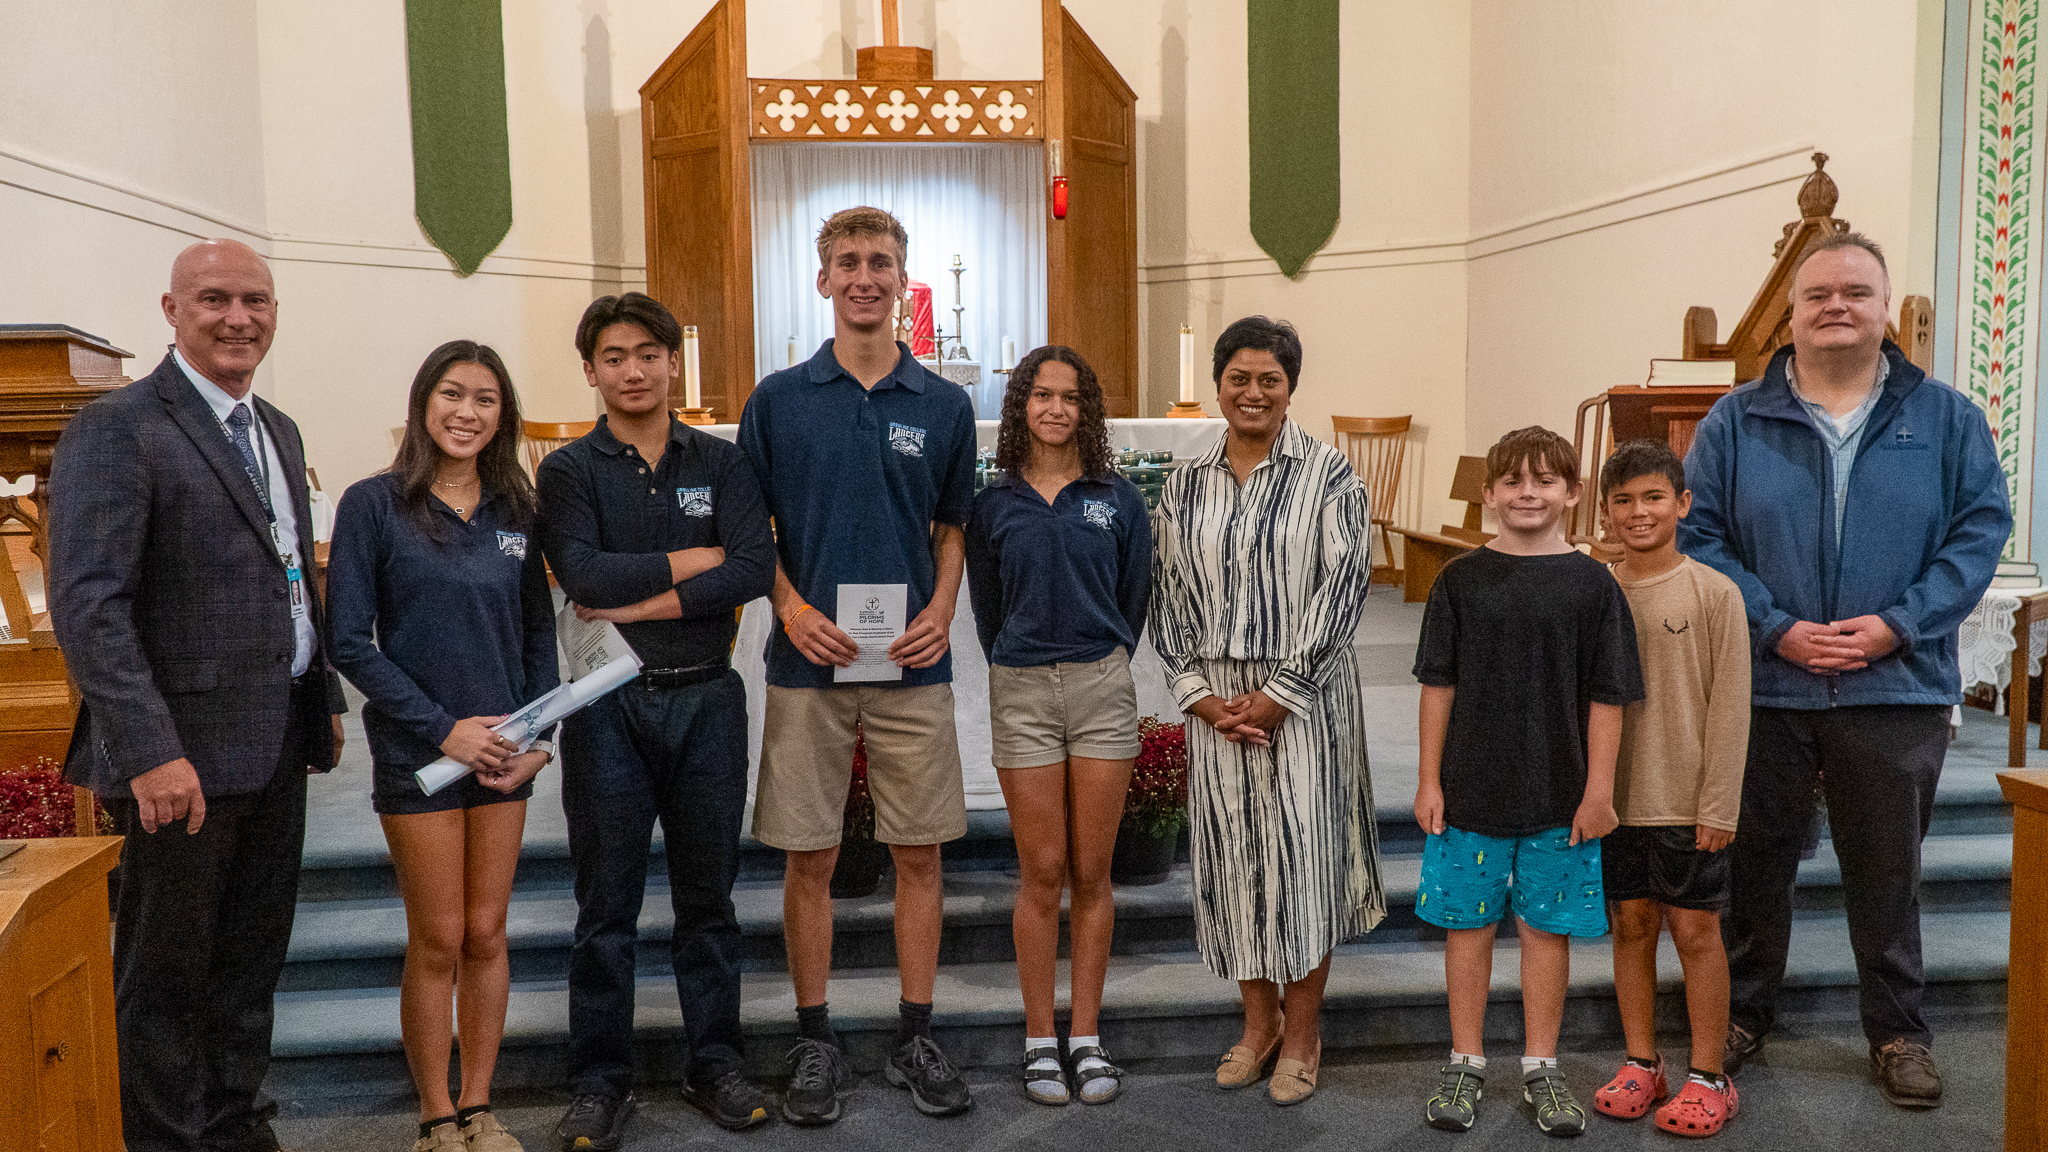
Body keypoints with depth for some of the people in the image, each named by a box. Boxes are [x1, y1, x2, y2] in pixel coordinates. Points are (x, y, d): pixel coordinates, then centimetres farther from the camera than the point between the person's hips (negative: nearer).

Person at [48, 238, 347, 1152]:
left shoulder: (277, 432, 14)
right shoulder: (117, 428, -12)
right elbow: (87, 604, -19)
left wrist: (325, 698, 15)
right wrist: (149, 752, -25)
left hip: (276, 749, 8)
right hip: (184, 754, -8)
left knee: (251, 963, 19)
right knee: (165, 975, 8)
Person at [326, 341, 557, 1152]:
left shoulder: (514, 511, 6)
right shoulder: (375, 505, -5)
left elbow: (538, 634, 9)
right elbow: (350, 641, -8)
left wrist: (539, 738, -4)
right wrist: (443, 727, -14)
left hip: (504, 754, 4)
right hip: (417, 753, -3)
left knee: (487, 934, 9)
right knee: (438, 941, 3)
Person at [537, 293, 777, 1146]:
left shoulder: (720, 463, 7)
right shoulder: (569, 471, 3)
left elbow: (754, 570, -9)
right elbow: (582, 574, -15)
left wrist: (641, 602, -14)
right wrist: (693, 560, -9)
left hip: (707, 699, 2)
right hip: (608, 703, -1)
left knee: (707, 895, 11)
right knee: (607, 905, 6)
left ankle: (715, 1066, 24)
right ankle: (602, 1082, 19)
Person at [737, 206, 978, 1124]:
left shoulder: (945, 406, 6)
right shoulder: (778, 399, 3)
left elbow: (952, 530, 12)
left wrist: (941, 612, -6)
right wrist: (792, 608, -10)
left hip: (913, 664, 1)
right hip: (809, 660, -1)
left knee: (919, 853, 6)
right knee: (810, 857, 5)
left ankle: (915, 1038, 20)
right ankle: (814, 1040, 20)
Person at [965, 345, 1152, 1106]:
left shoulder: (1119, 501, 3)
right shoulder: (992, 506, 3)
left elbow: (1134, 603, 10)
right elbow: (987, 612, 10)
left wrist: (1098, 674, 11)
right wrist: (1030, 676, 11)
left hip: (1101, 687, 1)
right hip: (1022, 694, 0)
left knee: (1091, 872, 6)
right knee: (1042, 873, 3)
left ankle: (1086, 1037, 17)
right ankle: (1040, 1039, 16)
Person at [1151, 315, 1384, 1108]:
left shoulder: (1328, 476, -3)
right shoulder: (1187, 485, 8)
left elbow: (1341, 589, -9)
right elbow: (1170, 596, 7)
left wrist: (1276, 695, -13)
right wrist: (1201, 694, -4)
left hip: (1303, 695, -3)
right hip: (1217, 699, 4)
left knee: (1302, 849, 1)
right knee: (1232, 853, 8)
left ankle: (1302, 1036, 17)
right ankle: (1259, 1022, 25)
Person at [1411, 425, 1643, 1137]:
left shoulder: (1592, 585, -1)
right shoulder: (1461, 580, 1)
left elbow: (1606, 698, 0)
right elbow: (1438, 685, 2)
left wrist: (1599, 790, -3)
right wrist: (1429, 780, 0)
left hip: (1560, 793, 0)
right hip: (1470, 786, 1)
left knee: (1546, 925, 9)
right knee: (1468, 922, 8)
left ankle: (1540, 1066, 24)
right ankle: (1466, 1062, 22)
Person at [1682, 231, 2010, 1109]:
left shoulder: (1946, 418, 5)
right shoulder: (1736, 421, 2)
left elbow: (1983, 526, 0)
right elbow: (1697, 535, -4)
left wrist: (1900, 624, -12)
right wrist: (1775, 627, -14)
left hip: (1898, 689, 1)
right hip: (1763, 689, 0)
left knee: (1888, 871, 12)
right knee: (1754, 864, 11)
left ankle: (1899, 1033, 30)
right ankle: (1743, 1017, 28)